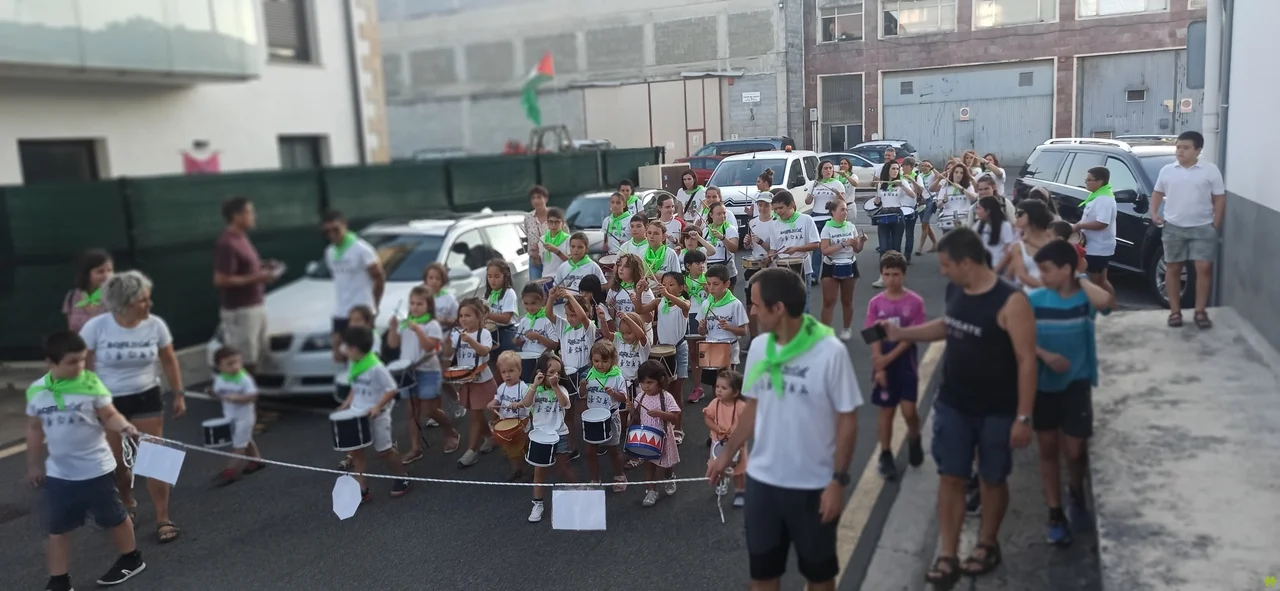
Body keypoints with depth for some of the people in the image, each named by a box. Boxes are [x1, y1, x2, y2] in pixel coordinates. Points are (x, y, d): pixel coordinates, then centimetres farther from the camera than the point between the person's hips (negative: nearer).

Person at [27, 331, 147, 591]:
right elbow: (35, 429, 9)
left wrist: (124, 426, -32)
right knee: (56, 529, 9)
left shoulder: (91, 384, -14)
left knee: (113, 518, 13)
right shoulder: (36, 391, -4)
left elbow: (109, 416, -10)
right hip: (57, 473, 3)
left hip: (96, 469, -3)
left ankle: (131, 559, 34)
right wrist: (34, 465, 15)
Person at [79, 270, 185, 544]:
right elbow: (84, 366, -7)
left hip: (146, 398, 1)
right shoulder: (96, 327, -16)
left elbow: (169, 361, 3)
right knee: (116, 462, 8)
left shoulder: (155, 325, -10)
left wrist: (179, 394, 6)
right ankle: (127, 505, 38)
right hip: (108, 401, -1)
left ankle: (163, 520, 9)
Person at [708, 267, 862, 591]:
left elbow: (847, 421, -12)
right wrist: (727, 453, 13)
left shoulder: (830, 352, -18)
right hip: (762, 481, 4)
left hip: (814, 486, -4)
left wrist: (838, 481, -13)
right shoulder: (758, 348, -3)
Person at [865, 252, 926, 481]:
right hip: (883, 363, 1)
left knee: (909, 410, -6)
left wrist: (889, 358, -16)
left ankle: (914, 440, 26)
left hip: (905, 363, -1)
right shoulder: (875, 303, -2)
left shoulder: (915, 302, -7)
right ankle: (886, 456, 20)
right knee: (886, 410, 8)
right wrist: (879, 368, -10)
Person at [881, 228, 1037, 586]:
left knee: (992, 479, 13)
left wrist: (1023, 417, -20)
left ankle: (987, 545, 34)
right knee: (950, 477, 7)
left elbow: (1026, 361, -19)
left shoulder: (1010, 302, -21)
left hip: (997, 411, -5)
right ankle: (947, 555, 16)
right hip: (953, 404, 5)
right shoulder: (955, 291, 0)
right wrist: (901, 334, 13)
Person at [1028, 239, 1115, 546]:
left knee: (1074, 451, 4)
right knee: (1048, 449, 9)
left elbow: (1107, 301, -34)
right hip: (1042, 383, 2)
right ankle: (1055, 515, 20)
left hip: (1076, 384, -2)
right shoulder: (1034, 299, -5)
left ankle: (1077, 496, 36)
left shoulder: (1085, 298, -11)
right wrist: (1045, 354, -19)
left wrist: (1082, 280, -18)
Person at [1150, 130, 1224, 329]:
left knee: (1204, 268, -4)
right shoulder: (1167, 170, 5)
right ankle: (1175, 311, 14)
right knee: (1173, 269, 5)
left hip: (1203, 228, -2)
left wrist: (1216, 224, -7)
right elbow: (1157, 193, 16)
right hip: (1173, 227, 2)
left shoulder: (1210, 170, -2)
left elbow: (1220, 199, 0)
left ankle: (1200, 311, 6)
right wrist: (1154, 213, 1)